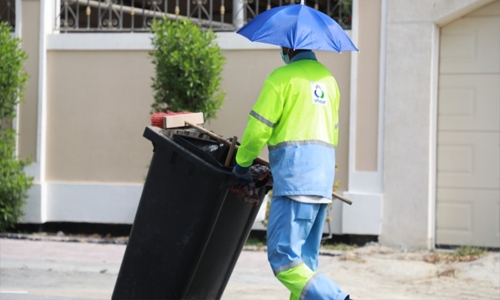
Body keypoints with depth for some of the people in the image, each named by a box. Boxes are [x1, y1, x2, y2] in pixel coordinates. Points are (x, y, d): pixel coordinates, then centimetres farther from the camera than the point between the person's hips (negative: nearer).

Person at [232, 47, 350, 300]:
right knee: (305, 260, 10)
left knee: (282, 257, -11)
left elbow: (259, 128, -6)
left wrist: (242, 164, 8)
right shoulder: (328, 78, 20)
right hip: (323, 177, 9)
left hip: (294, 175, -9)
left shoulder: (282, 77, -5)